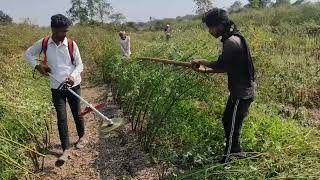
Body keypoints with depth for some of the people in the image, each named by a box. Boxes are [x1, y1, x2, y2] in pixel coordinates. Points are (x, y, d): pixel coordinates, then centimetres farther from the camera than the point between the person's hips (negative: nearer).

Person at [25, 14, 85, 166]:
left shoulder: (71, 44, -7)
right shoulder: (43, 43, -3)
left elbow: (79, 65, -4)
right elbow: (28, 53, 14)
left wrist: (73, 76, -22)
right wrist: (37, 65, -2)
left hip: (73, 85, 0)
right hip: (56, 87, 1)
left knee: (77, 113, 11)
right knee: (61, 118, 0)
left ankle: (81, 137, 36)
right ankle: (66, 149, 7)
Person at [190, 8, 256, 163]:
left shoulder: (231, 42, -22)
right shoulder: (233, 38, 9)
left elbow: (220, 65, -20)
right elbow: (227, 67, 11)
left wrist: (201, 62, -4)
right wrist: (205, 70, 4)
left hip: (241, 93, -10)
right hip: (241, 90, 10)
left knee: (231, 126, 3)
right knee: (228, 122, 21)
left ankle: (227, 160, 19)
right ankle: (235, 153, 37)